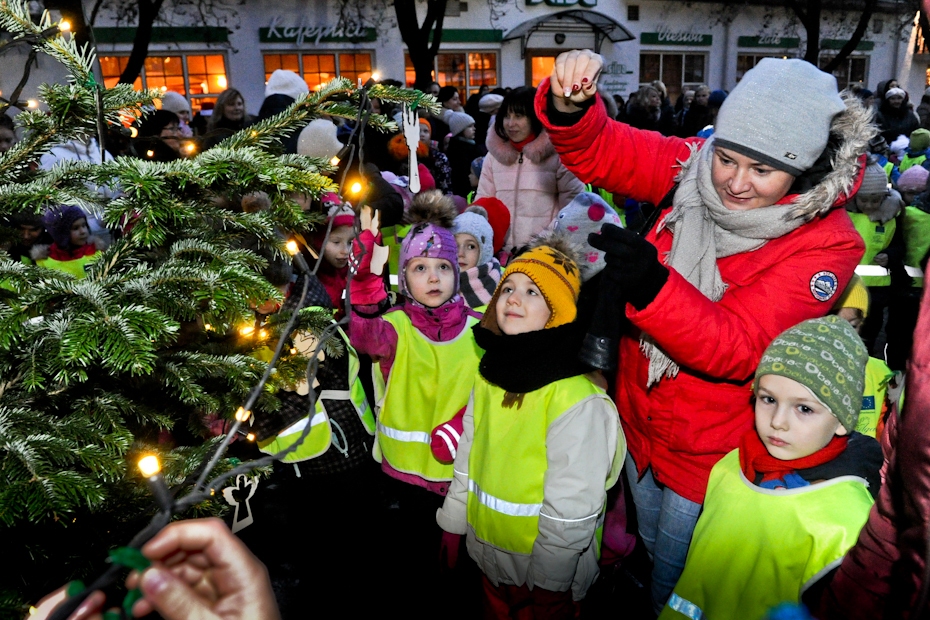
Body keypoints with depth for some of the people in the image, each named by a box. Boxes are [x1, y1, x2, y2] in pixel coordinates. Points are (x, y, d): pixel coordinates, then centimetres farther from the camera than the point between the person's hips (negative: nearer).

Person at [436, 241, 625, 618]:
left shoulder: (577, 399, -25)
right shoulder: (489, 377, -1)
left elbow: (573, 507, -22)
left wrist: (548, 580, -16)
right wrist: (453, 523, 12)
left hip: (544, 567, -6)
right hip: (488, 554, 7)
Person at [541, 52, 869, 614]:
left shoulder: (827, 244, -24)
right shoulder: (697, 169, -13)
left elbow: (735, 348, -32)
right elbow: (596, 151, -11)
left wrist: (652, 286, -49)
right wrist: (568, 107, -34)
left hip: (708, 451, -4)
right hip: (639, 419, 5)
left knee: (674, 587, 19)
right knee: (650, 548, 31)